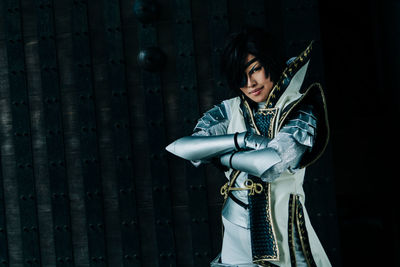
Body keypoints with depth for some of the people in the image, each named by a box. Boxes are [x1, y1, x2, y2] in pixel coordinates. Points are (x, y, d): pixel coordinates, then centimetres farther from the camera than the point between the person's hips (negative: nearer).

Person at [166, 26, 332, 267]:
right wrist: (242, 139, -16)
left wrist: (217, 155, -6)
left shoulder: (300, 111, -4)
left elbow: (273, 163, -21)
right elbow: (180, 148, -7)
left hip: (283, 232, -2)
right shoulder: (231, 111, 6)